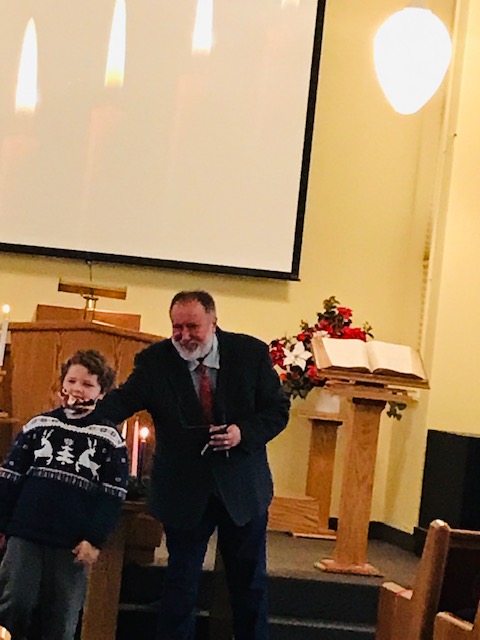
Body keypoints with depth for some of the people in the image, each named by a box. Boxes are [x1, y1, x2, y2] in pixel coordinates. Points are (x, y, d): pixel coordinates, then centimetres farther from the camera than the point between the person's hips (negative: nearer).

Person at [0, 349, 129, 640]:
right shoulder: (38, 425, 8)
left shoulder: (110, 438, 2)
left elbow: (113, 496, -2)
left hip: (73, 543, -1)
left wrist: (94, 540, -11)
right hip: (25, 534, 1)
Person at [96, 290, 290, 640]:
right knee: (181, 584, 9)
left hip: (243, 489, 1)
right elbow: (121, 402, -17)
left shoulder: (252, 353, -9)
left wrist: (244, 433, -21)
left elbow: (277, 410, -3)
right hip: (184, 491, -1)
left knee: (250, 582, 15)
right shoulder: (154, 360, -10)